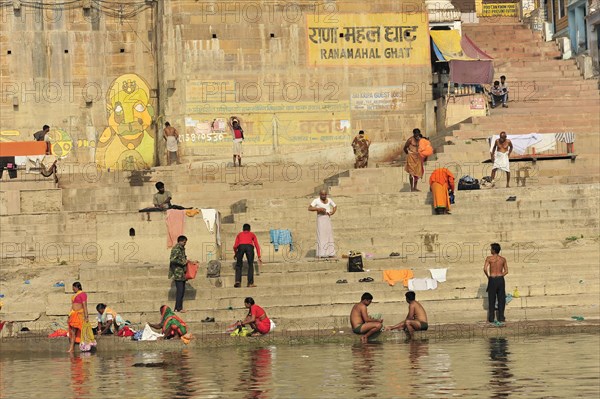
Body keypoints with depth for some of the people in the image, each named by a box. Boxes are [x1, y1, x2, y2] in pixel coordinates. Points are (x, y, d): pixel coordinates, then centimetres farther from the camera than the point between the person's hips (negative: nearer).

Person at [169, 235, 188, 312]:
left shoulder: (182, 249, 18)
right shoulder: (176, 249, -11)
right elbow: (173, 260, -20)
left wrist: (186, 261, 11)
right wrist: (183, 262, -15)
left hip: (182, 273, 10)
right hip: (178, 273, -10)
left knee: (182, 291, 9)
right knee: (180, 290, -10)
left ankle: (179, 307, 13)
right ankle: (178, 308, -7)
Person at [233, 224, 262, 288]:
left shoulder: (239, 235, 34)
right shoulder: (252, 234, 33)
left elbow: (235, 246, 23)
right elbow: (257, 245, 22)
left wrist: (235, 253, 41)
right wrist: (259, 256, 20)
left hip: (241, 246, 0)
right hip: (249, 246, 0)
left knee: (238, 265, 12)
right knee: (250, 265, 14)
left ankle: (238, 281, -7)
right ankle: (250, 283, 5)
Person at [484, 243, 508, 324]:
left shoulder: (489, 258, -7)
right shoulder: (503, 259, 3)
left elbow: (485, 269, -16)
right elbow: (506, 271, 6)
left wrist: (488, 276, 2)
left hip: (492, 280, -2)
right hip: (501, 279, 2)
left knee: (492, 299, 6)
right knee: (501, 299, 8)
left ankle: (491, 318, 6)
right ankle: (501, 317, 7)